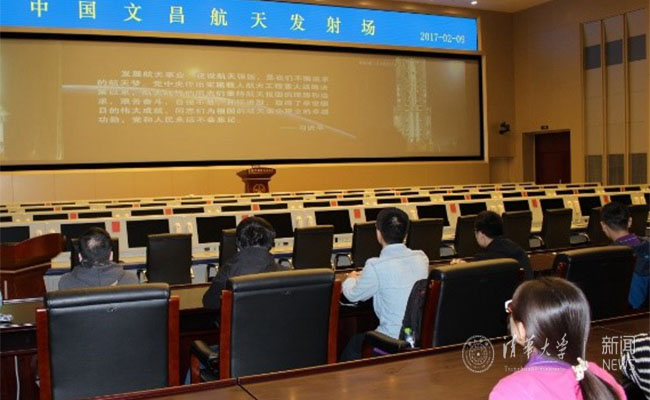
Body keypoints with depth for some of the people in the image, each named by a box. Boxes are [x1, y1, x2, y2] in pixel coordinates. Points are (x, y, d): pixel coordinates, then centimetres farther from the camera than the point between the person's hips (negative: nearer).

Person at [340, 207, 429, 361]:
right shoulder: (422, 258, -1)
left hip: (396, 341, -6)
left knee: (353, 344, 21)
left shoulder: (376, 266, -20)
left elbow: (354, 295, -2)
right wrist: (365, 277, 28)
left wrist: (351, 279, 21)